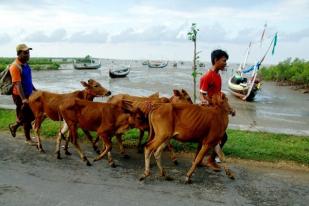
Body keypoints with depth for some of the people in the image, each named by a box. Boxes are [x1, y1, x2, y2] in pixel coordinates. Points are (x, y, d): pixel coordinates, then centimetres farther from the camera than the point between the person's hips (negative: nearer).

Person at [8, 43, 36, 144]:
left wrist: (34, 90, 23)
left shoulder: (25, 64, 7)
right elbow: (18, 84, -27)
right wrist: (23, 99, -35)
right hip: (20, 96, -8)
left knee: (33, 115, 15)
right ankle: (28, 139, 21)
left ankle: (14, 126, 34)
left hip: (29, 94, 8)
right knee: (26, 117, 3)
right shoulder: (15, 67, -20)